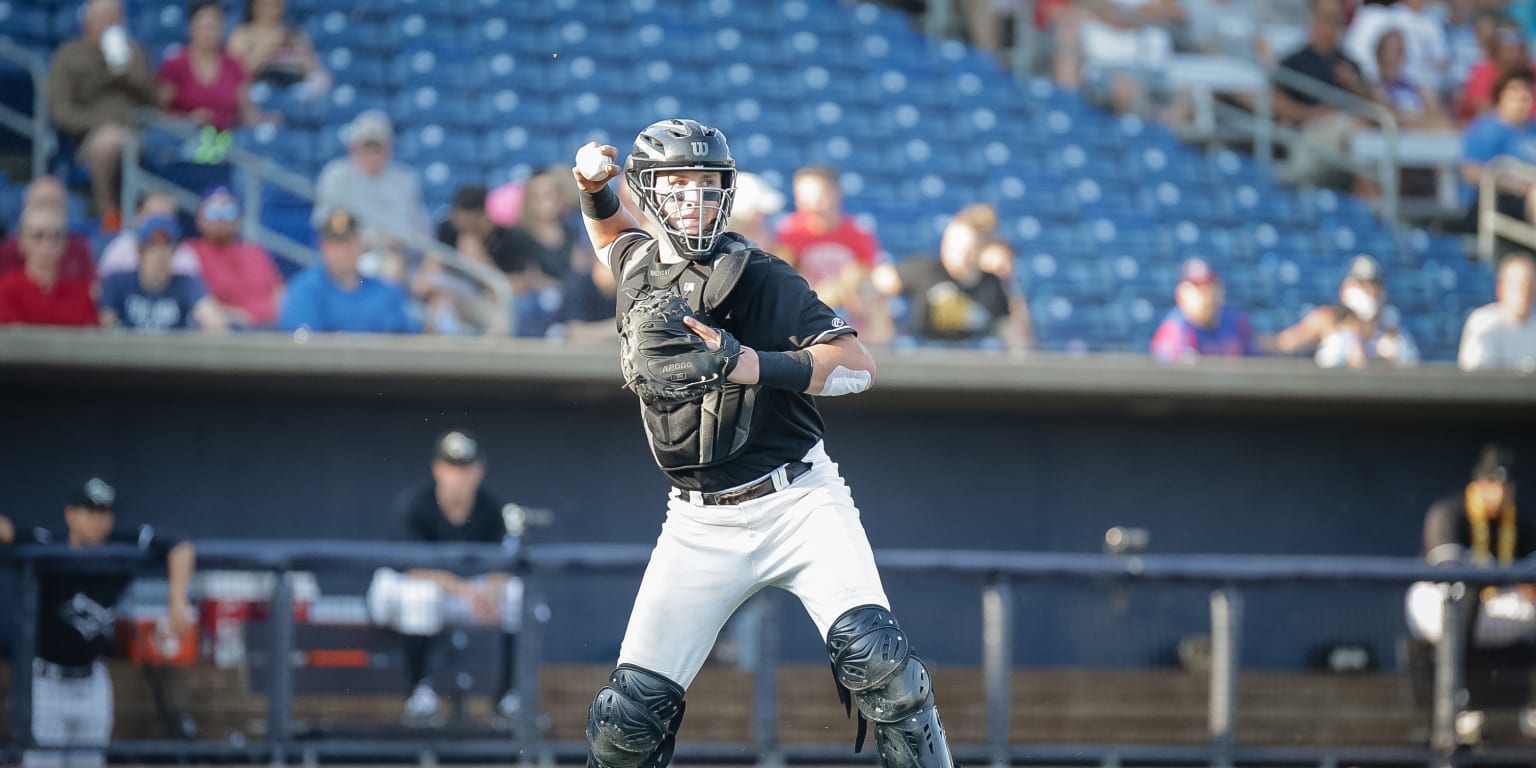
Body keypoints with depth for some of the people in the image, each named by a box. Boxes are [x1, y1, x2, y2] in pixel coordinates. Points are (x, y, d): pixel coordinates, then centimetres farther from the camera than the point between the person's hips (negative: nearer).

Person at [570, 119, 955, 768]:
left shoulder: (760, 277, -7)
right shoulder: (636, 265, 8)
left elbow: (857, 365, -15)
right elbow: (610, 230, 35)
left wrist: (750, 363, -28)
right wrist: (592, 185, 13)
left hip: (799, 501, -4)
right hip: (700, 526, 4)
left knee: (875, 659, -23)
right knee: (630, 712, -2)